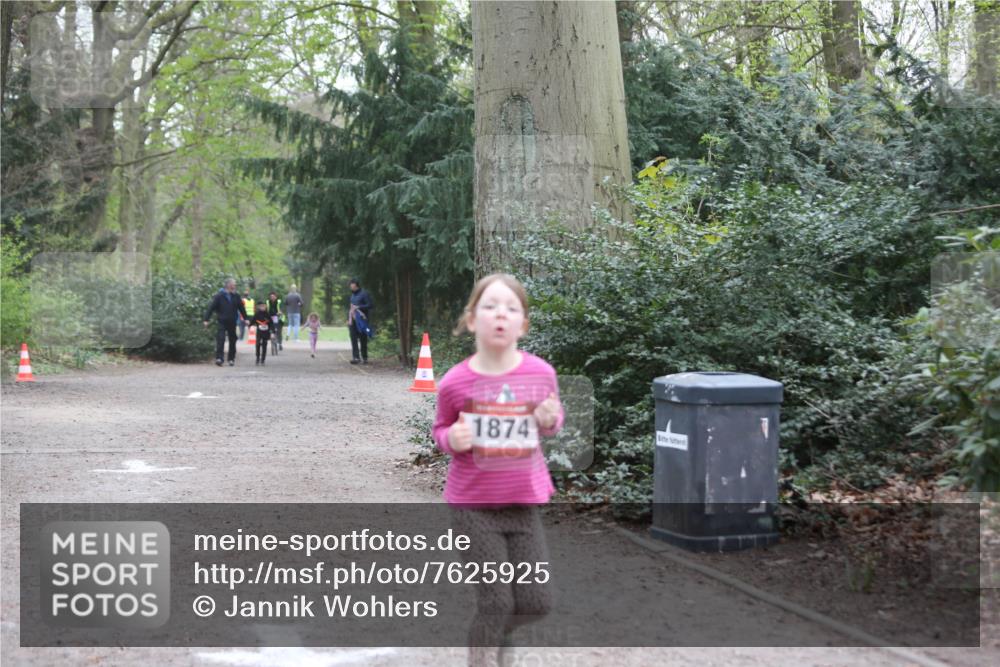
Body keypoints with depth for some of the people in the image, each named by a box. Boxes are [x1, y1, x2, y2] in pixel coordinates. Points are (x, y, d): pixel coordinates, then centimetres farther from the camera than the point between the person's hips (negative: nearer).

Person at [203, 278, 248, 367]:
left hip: (232, 322, 4)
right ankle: (219, 358, -15)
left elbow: (241, 308, 14)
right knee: (220, 339, -14)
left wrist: (245, 318, 11)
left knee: (233, 341, 9)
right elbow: (211, 307, -8)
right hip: (222, 322, -4)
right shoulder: (219, 295, -7)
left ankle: (231, 359, 20)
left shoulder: (236, 296, 5)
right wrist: (206, 319, -12)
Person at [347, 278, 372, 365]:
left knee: (363, 339, 0)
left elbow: (369, 305, -10)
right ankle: (356, 357, -8)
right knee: (354, 339, -5)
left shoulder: (364, 294, -5)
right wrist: (348, 318, 17)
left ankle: (364, 358, 7)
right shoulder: (352, 295, 17)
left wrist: (358, 307, -18)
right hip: (353, 320, 6)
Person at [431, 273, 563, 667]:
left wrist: (550, 420, -12)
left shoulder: (541, 374, -8)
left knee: (536, 602, 7)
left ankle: (491, 628, 38)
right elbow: (441, 430, 5)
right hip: (473, 505, -3)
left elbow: (553, 422, 12)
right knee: (495, 601, -3)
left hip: (523, 502, 3)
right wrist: (452, 439, -17)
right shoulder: (455, 383, -13)